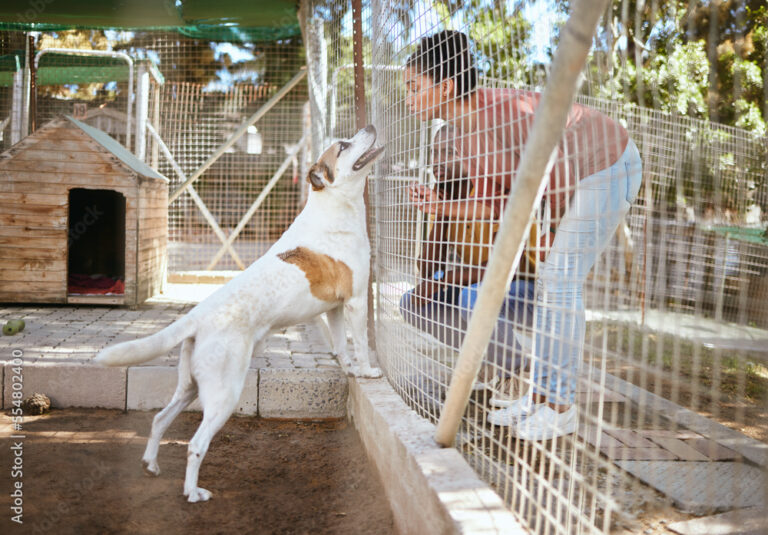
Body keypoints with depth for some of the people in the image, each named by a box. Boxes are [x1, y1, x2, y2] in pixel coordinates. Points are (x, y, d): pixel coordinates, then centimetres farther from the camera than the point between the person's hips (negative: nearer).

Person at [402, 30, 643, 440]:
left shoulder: (501, 113, -28)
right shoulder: (464, 133, 1)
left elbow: (558, 178, -22)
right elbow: (493, 205, 4)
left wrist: (550, 232, -7)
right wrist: (441, 207, -10)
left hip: (608, 167, -9)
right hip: (581, 175, 9)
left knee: (561, 281, -12)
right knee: (548, 282, 7)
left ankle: (560, 407, -2)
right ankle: (539, 396, 14)